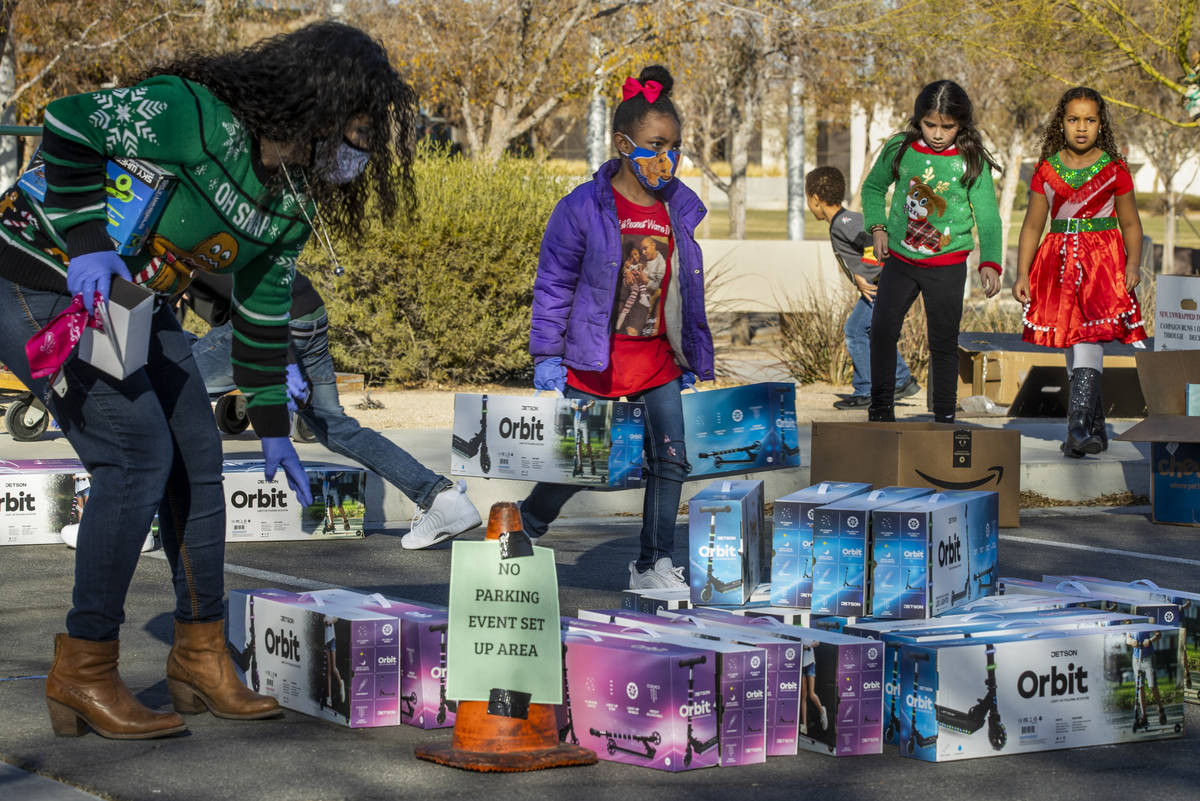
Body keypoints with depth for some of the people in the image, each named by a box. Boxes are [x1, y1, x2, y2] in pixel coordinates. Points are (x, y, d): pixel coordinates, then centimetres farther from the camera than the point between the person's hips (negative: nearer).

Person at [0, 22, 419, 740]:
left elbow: (263, 312, 12)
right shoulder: (197, 115, -25)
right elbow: (69, 124, -24)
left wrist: (273, 428, 14)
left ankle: (202, 660, 19)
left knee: (196, 459, 5)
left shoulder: (293, 202, 2)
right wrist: (87, 244, -28)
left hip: (136, 303, 9)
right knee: (137, 451, -18)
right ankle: (83, 674, -9)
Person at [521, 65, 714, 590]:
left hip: (659, 361, 4)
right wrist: (546, 355, -9)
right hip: (594, 363, -4)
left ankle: (653, 564, 13)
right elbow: (553, 284, -6)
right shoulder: (583, 208, -11)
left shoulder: (680, 210, 4)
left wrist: (693, 359, 14)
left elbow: (689, 286, 13)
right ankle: (520, 531, 30)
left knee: (670, 460, 0)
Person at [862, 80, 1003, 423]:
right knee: (882, 328, -9)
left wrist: (989, 262, -20)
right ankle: (881, 406, 5)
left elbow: (987, 216, -7)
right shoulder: (899, 150, -2)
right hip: (900, 260, 2)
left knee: (944, 342, 3)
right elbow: (873, 188, 14)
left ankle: (945, 417, 14)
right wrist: (877, 227, -1)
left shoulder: (971, 162, -9)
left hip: (947, 267, -2)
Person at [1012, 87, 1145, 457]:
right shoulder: (1047, 170, 8)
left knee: (1089, 335, -19)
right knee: (1073, 343, 5)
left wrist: (1133, 263, -6)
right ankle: (1095, 428, 16)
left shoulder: (1114, 169, 3)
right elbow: (1032, 225, 11)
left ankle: (1079, 425, -27)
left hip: (1102, 260, -3)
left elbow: (1130, 223, 9)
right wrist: (1022, 274, 4)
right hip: (1060, 260, 3)